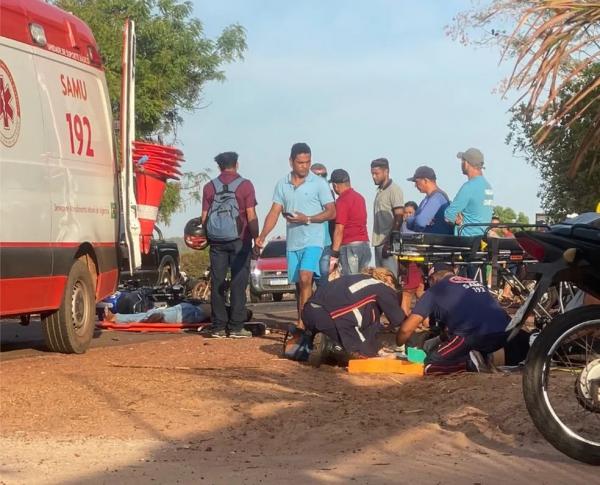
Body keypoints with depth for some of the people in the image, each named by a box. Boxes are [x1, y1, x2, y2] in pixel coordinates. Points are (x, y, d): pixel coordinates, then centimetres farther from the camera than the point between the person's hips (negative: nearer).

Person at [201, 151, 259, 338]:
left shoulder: (210, 187, 5)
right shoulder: (245, 185, -3)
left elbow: (204, 218, 5)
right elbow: (251, 216, -8)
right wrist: (256, 238, 0)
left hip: (216, 241, 3)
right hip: (239, 240, -3)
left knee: (217, 284, 5)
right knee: (238, 284, 0)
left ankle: (218, 327, 4)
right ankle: (236, 327, -3)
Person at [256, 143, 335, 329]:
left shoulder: (319, 183, -2)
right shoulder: (282, 184, 9)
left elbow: (331, 212, -4)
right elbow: (274, 212, 7)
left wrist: (307, 219, -17)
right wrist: (262, 236, -7)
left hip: (313, 240, -5)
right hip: (292, 242, 5)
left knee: (305, 278, -21)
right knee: (299, 284, 11)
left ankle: (302, 322, -23)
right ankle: (303, 322, 19)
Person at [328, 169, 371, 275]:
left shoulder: (342, 201, -10)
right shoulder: (360, 197, 16)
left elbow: (339, 229, -14)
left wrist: (334, 254, -13)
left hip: (349, 246, -8)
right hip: (365, 245, 8)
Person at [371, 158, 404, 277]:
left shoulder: (394, 190, -8)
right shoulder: (380, 191, 18)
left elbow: (398, 219, -14)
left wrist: (389, 242, -19)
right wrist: (376, 241, 13)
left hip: (388, 242, -9)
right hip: (379, 242, 9)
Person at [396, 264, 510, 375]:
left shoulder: (435, 289, 15)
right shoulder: (476, 283, 32)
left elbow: (406, 329, 12)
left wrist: (398, 346, 32)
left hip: (476, 335, -6)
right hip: (504, 333, 6)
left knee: (430, 366, 9)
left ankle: (470, 362, -8)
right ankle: (481, 357, 6)